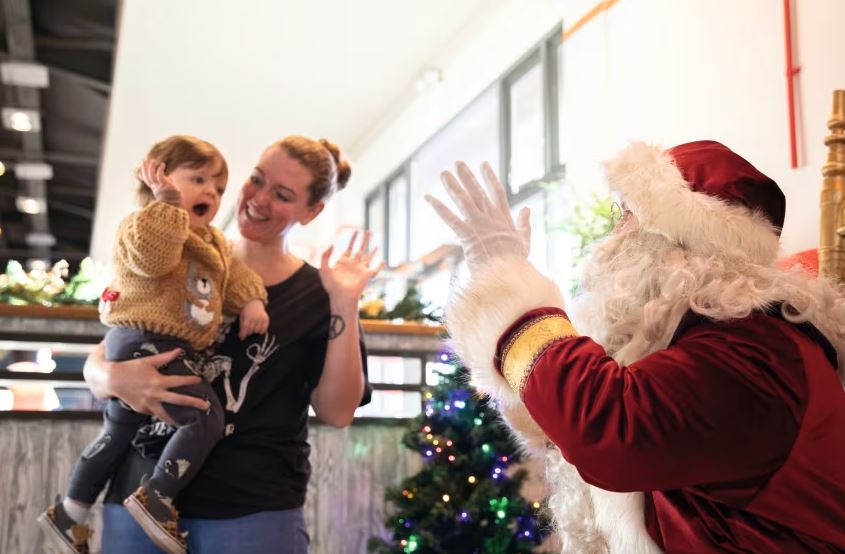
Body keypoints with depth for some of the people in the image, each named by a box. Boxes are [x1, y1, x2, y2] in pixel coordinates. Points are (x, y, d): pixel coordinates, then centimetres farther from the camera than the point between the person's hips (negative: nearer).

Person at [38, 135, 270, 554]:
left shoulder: (214, 243, 19)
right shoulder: (145, 224, -10)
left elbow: (234, 275, 21)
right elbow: (152, 255, -32)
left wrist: (251, 301, 3)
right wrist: (167, 199, -31)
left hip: (166, 349, 11)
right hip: (144, 343, -11)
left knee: (118, 432, 20)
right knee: (206, 417, -19)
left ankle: (68, 513, 33)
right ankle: (155, 498, -11)